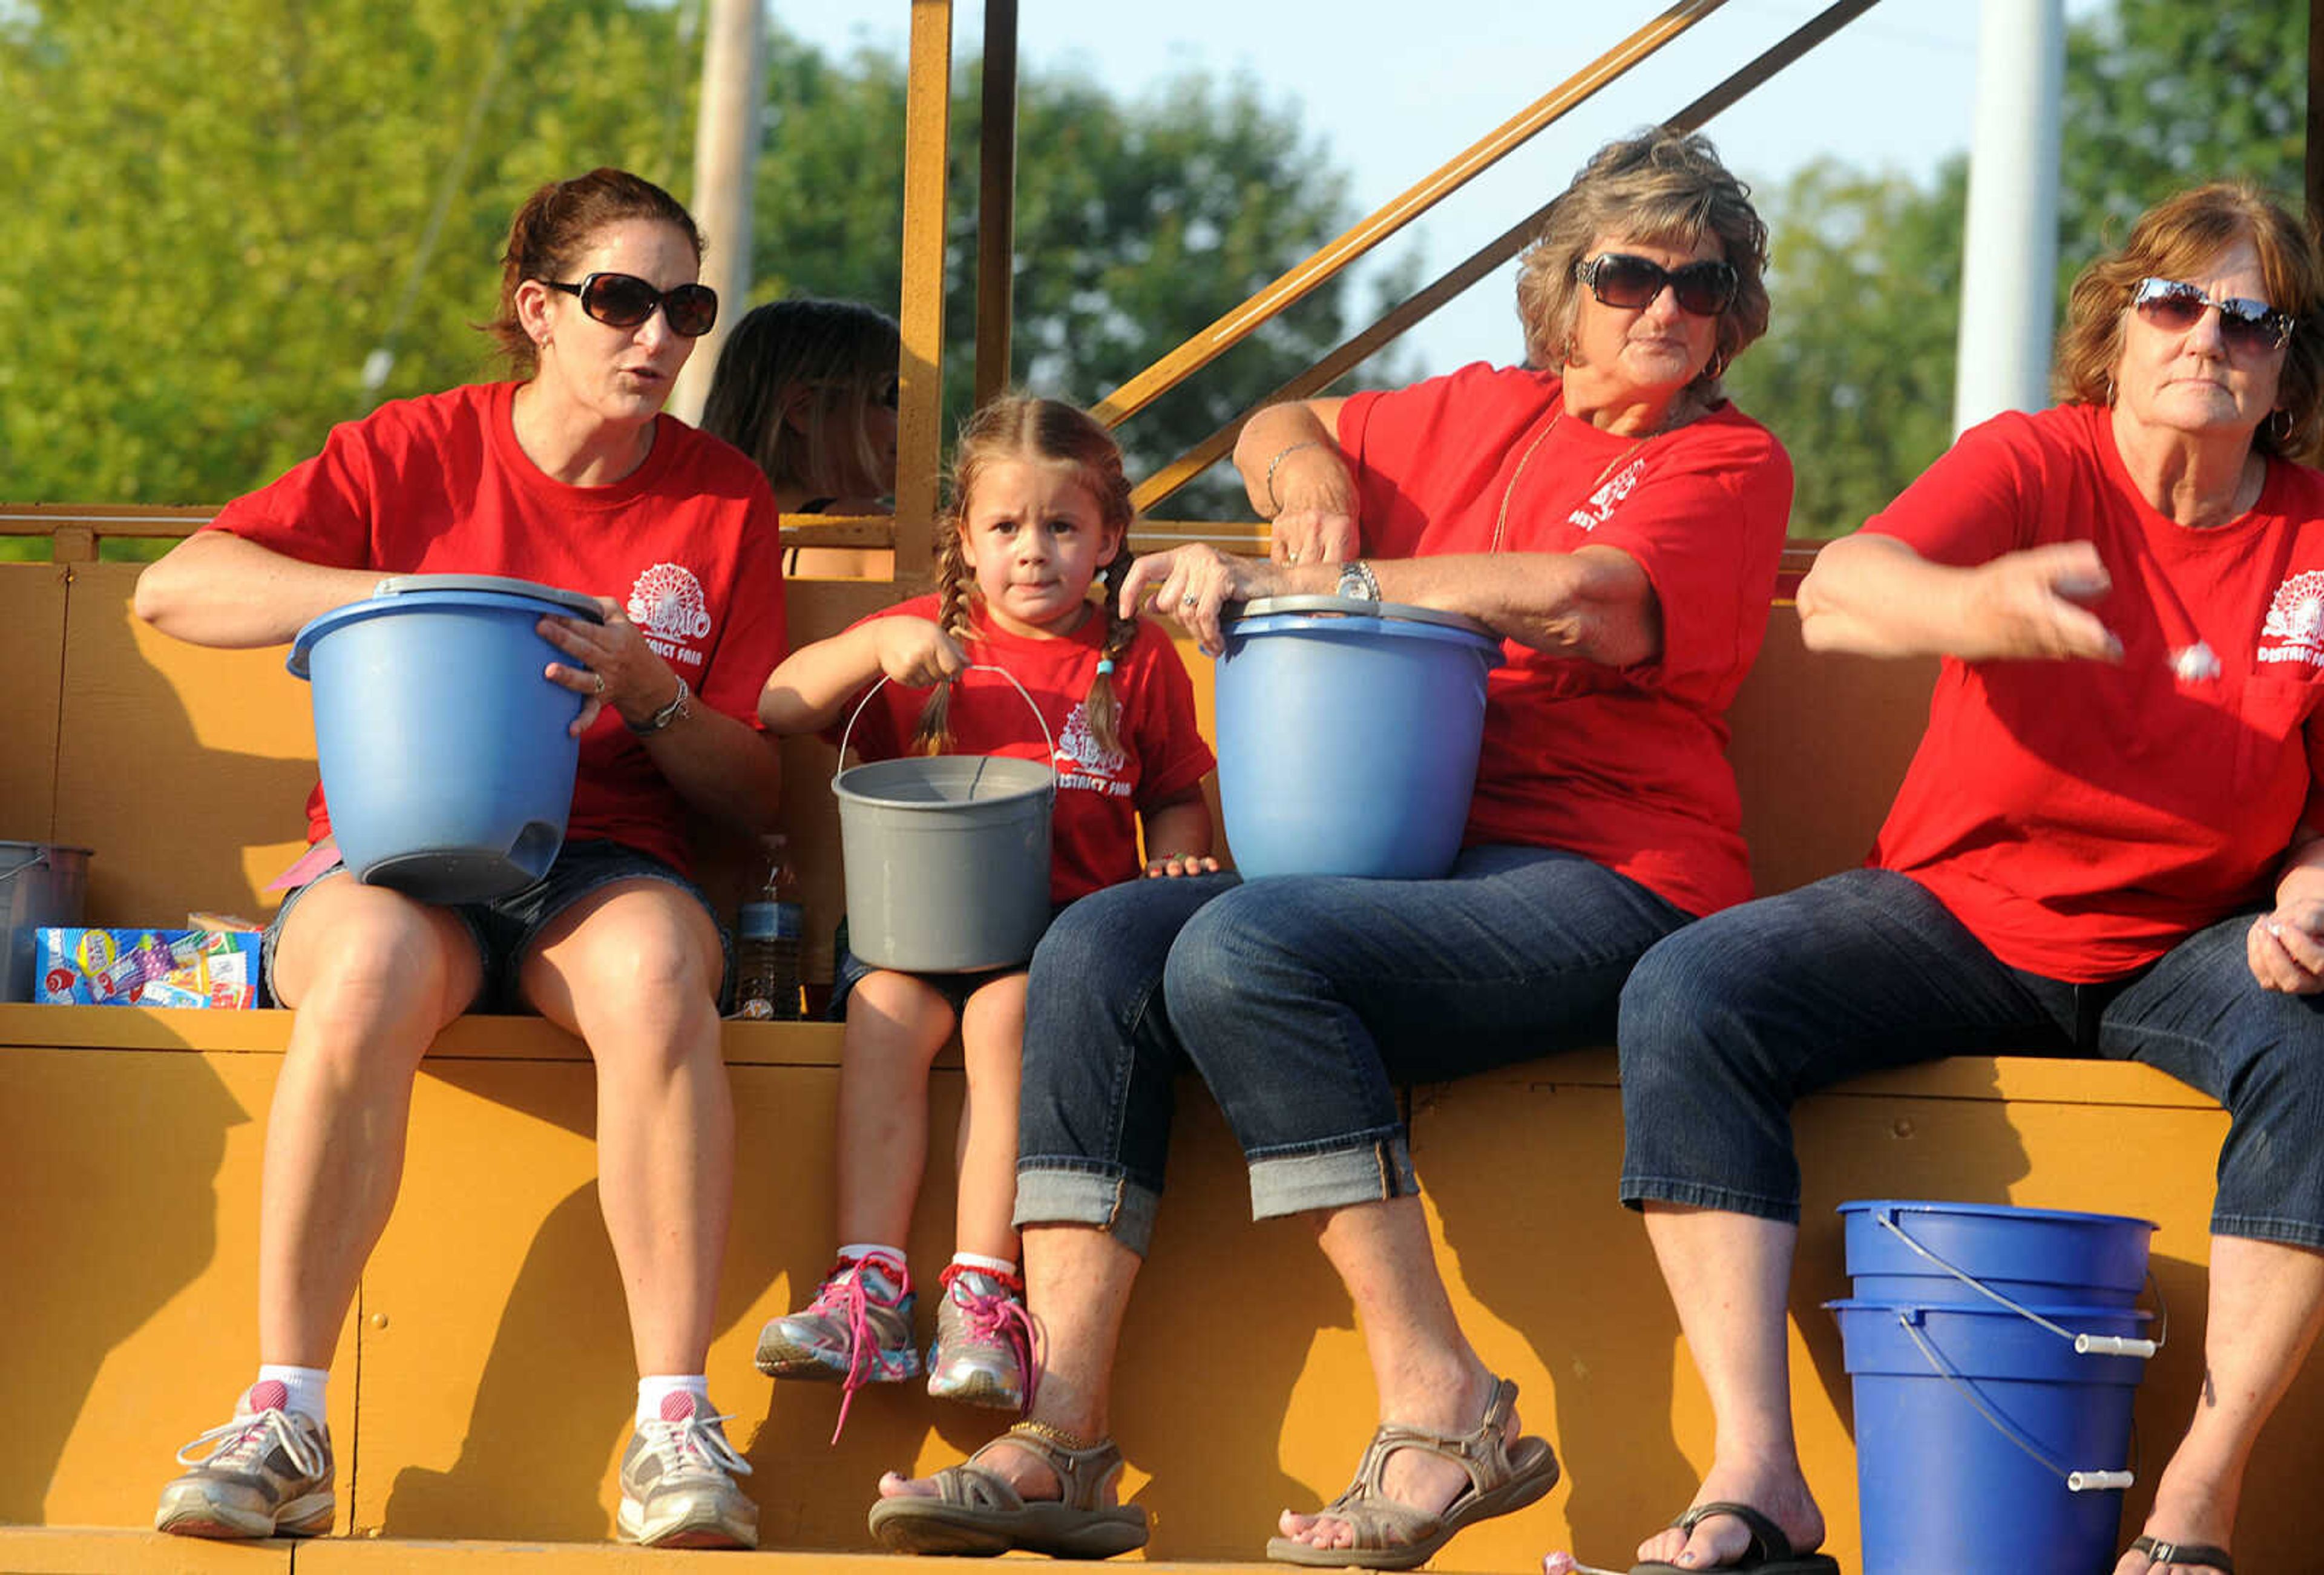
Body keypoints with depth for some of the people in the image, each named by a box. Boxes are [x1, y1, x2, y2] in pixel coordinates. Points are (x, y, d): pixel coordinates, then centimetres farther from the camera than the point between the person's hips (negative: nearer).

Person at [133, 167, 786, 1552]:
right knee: (372, 968, -39)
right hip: (394, 862, -1)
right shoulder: (413, 454, 6)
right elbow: (175, 590, -4)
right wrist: (393, 596, -13)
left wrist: (650, 699, -12)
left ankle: (677, 1423, -36)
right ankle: (284, 1424, -34)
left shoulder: (723, 500, 11)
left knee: (650, 969, -38)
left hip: (604, 869, 1)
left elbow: (758, 790, 8)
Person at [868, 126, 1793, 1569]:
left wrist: (1286, 582, -13)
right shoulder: (1483, 413, 22)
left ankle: (1445, 1411, -29)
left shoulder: (1730, 463, 2)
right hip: (1409, 868, 7)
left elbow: (1579, 605, -17)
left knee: (1242, 952, -31)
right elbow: (1277, 433, 38)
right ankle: (1064, 1444, -23)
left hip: (1606, 887, -7)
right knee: (1097, 949, -17)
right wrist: (1314, 487, 11)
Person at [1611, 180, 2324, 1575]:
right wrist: (1976, 609, -52)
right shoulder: (2034, 468, -8)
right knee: (1688, 993, -25)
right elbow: (1837, 594, -28)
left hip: (2186, 947, 0)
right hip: (1961, 913, 0)